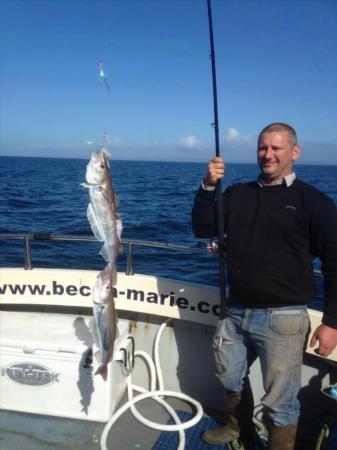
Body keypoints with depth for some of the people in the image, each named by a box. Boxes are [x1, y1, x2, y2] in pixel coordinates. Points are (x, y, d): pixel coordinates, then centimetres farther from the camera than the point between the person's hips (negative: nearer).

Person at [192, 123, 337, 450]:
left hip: (282, 318, -5)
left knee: (280, 402, 5)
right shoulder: (238, 194, 7)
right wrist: (208, 186, -11)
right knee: (230, 379, 24)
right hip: (235, 312, 5)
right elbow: (202, 229, 2)